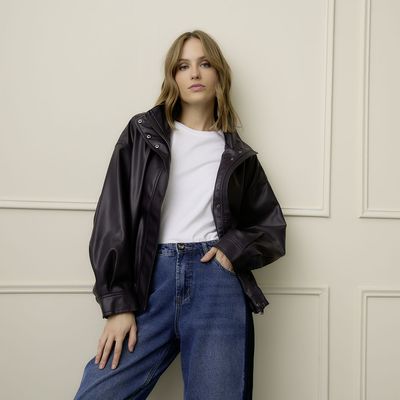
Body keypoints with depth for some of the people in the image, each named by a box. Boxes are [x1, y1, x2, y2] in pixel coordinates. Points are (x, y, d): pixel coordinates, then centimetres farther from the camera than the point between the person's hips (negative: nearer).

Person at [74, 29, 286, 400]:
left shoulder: (237, 154, 15)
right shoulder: (142, 133, 11)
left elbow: (272, 228, 18)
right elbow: (112, 219, 4)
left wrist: (234, 249, -4)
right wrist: (118, 303, -5)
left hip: (217, 281, 1)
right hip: (150, 281, 0)